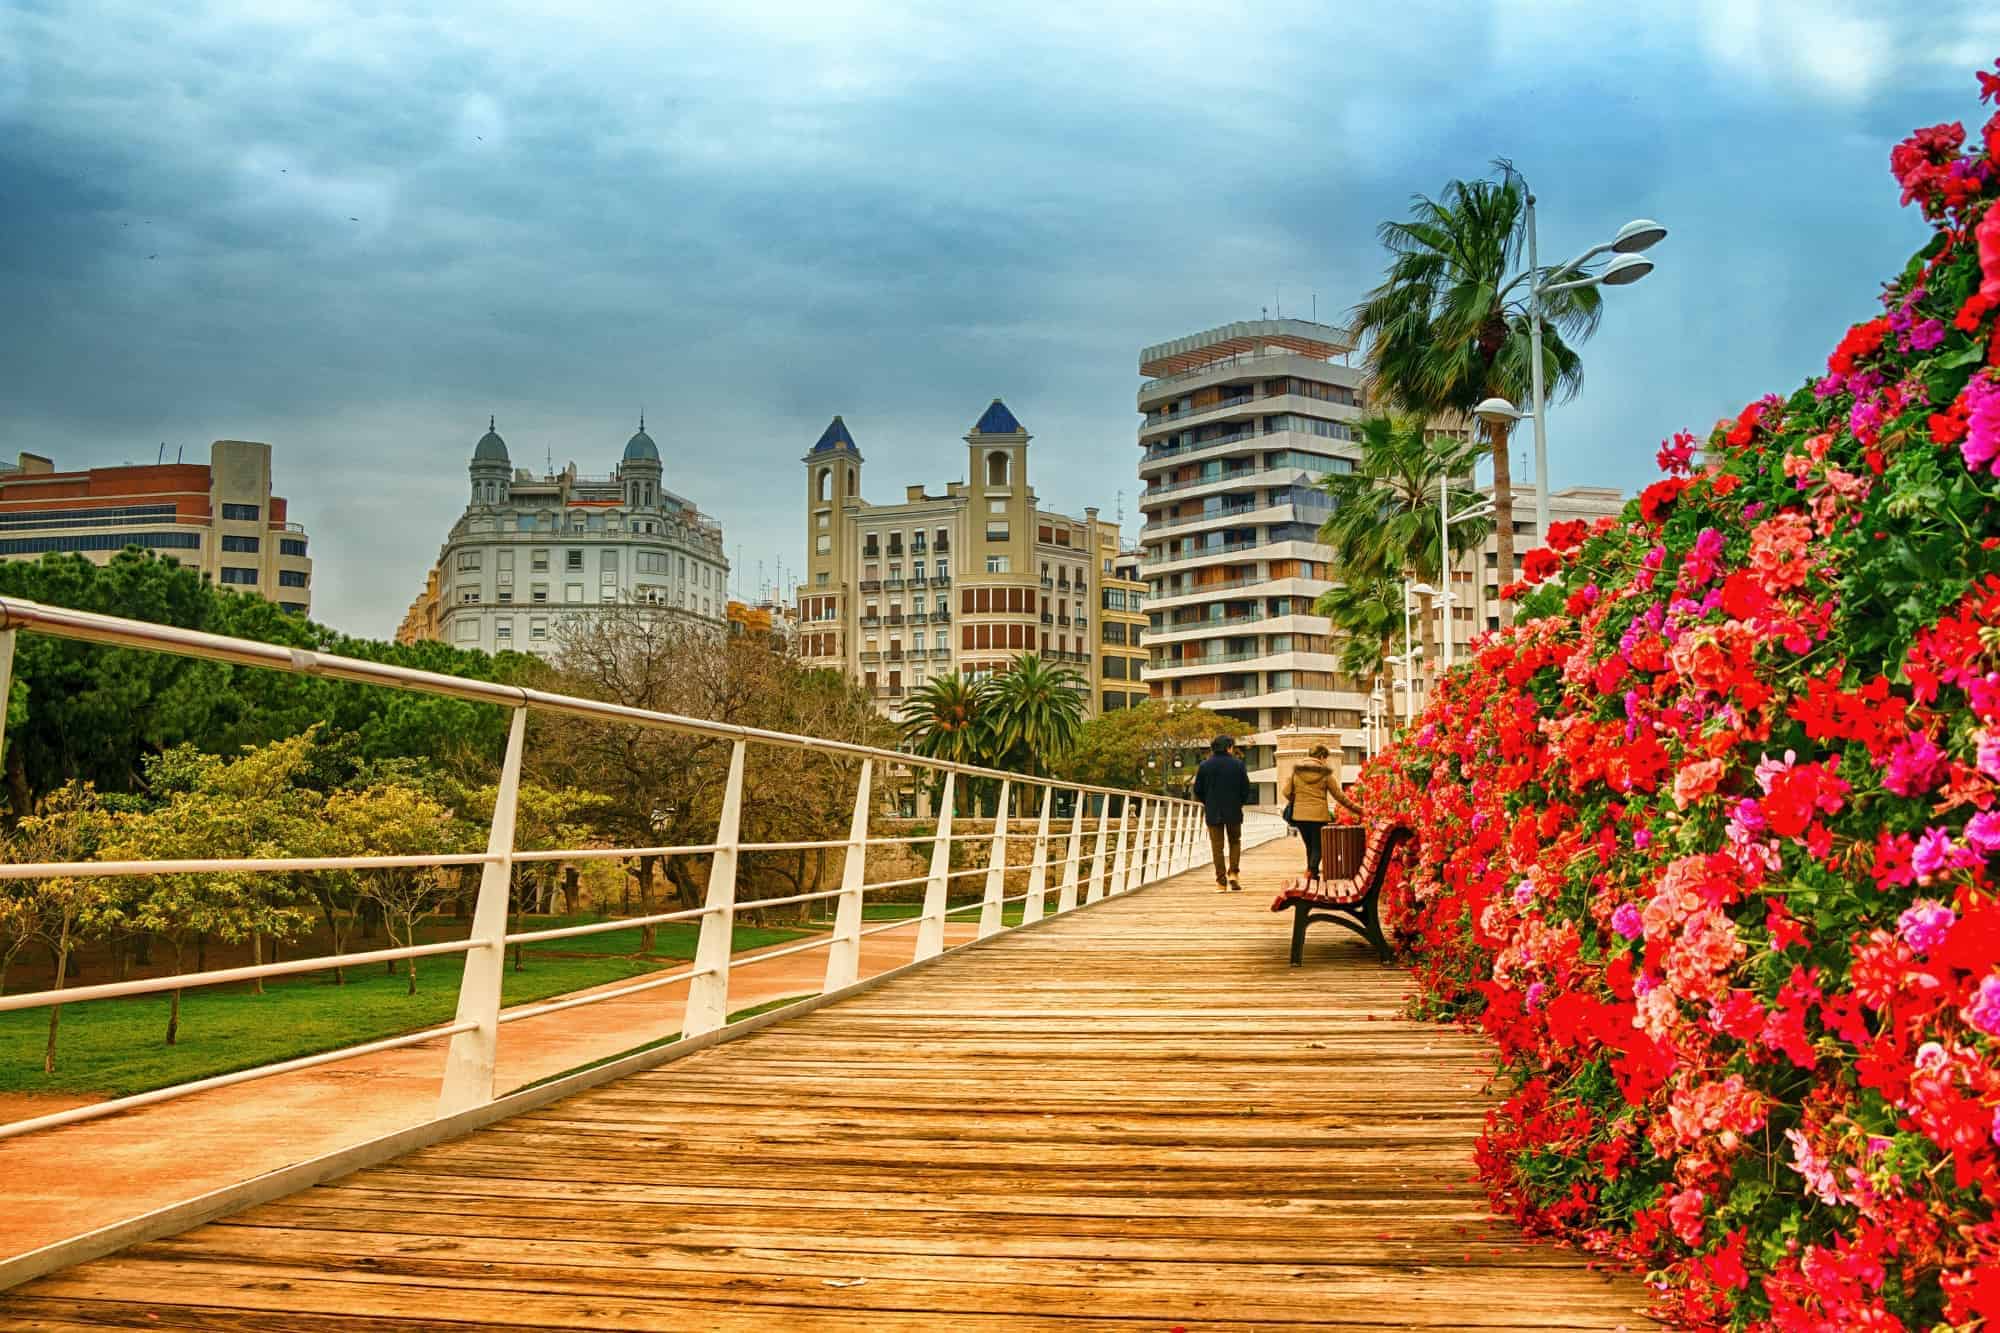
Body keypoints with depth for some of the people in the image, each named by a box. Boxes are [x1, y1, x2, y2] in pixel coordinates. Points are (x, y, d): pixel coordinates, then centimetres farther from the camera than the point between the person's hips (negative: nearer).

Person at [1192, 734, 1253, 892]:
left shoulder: (1205, 765, -1)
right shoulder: (1238, 764, -3)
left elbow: (1197, 790, 2)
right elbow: (1246, 788, -2)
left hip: (1213, 812, 0)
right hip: (1233, 811, 0)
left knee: (1217, 846, 4)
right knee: (1235, 842, 17)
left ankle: (1221, 882, 1)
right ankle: (1234, 872, 0)